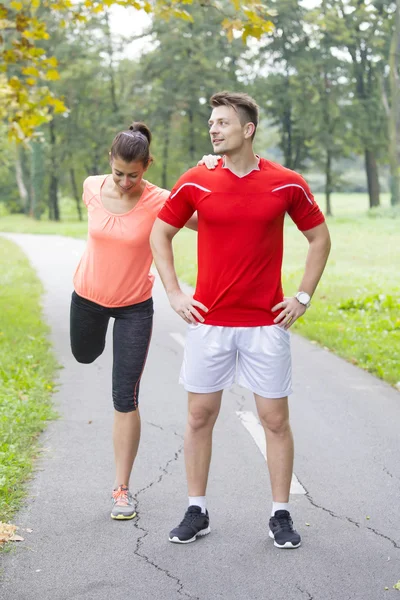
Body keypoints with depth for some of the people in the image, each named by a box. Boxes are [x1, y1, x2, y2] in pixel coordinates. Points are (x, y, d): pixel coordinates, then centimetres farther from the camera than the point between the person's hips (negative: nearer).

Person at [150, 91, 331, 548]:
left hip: (266, 323, -1)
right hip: (208, 322, 1)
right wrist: (174, 294, 3)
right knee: (200, 416, 7)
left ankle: (281, 515, 17)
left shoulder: (286, 184, -2)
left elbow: (319, 238, 10)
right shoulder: (195, 183, -1)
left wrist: (303, 297, 3)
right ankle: (197, 512, 21)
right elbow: (159, 234, 11)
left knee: (275, 419, 4)